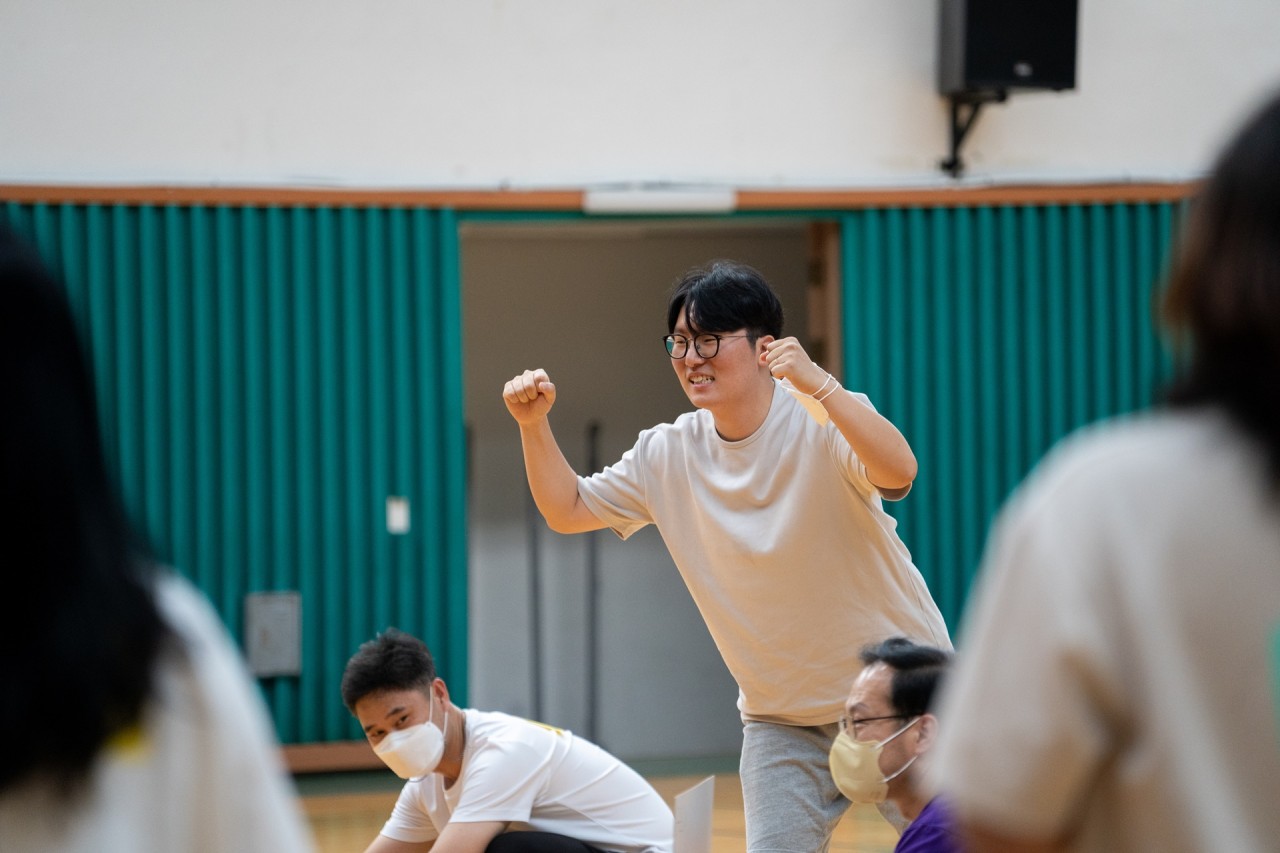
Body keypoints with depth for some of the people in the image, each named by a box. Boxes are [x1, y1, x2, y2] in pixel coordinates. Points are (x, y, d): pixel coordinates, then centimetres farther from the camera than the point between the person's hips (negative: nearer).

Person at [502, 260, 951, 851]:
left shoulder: (821, 419, -18)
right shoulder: (668, 454, -3)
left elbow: (898, 473, -38)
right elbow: (568, 510, 6)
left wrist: (818, 383, -51)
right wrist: (533, 425, -11)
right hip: (781, 715, 3)